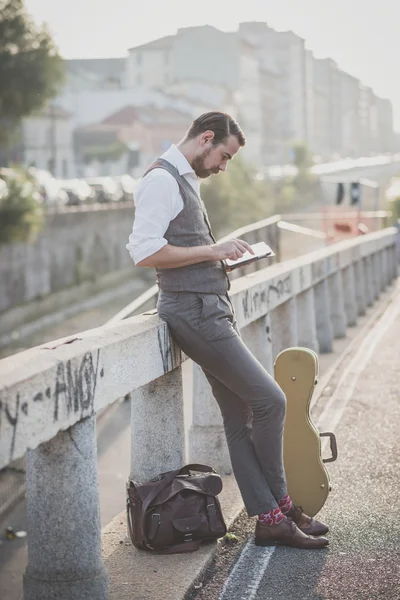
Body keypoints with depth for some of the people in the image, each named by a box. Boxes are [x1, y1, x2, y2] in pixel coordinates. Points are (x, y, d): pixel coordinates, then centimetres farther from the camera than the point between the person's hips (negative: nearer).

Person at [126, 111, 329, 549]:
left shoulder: (185, 180, 20)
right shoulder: (161, 180, -12)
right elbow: (145, 252, -21)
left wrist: (219, 255, 12)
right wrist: (212, 251, -16)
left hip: (211, 309, 10)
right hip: (194, 312, -10)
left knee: (240, 416, 8)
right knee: (269, 400, -9)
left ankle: (269, 519, 10)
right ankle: (278, 505, 7)